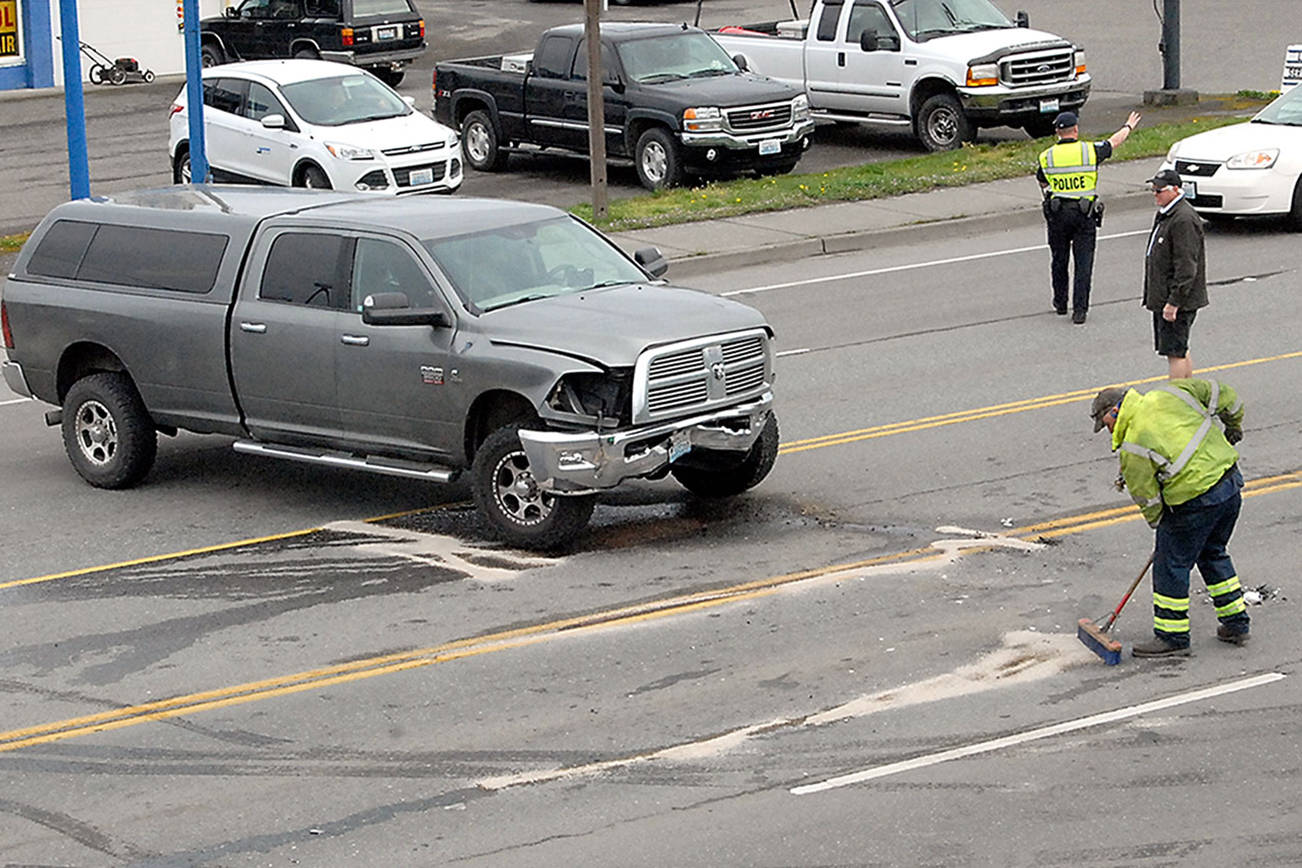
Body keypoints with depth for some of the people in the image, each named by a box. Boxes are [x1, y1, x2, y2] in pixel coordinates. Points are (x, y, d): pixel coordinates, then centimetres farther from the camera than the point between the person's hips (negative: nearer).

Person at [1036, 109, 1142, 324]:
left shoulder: (1047, 157, -1)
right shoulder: (1090, 150, -5)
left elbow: (1042, 184, 12)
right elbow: (1115, 141, 14)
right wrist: (1128, 126, 32)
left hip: (1057, 215, 1)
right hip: (1085, 214, -1)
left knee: (1059, 260, 17)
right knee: (1084, 263, 1)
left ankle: (1060, 303, 28)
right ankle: (1079, 310, -3)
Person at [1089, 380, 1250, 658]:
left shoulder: (1132, 450, -11)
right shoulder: (1169, 393, 3)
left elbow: (1147, 498, -4)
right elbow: (1222, 394, 8)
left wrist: (1160, 524, 14)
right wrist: (1234, 425, 25)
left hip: (1196, 502, -8)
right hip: (1231, 482, 8)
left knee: (1171, 564, 8)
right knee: (1213, 554, 25)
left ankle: (1172, 637, 15)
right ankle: (1236, 624, 32)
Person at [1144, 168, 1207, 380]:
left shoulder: (1184, 220, -20)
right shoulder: (1163, 215, 14)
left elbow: (1186, 267, -23)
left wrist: (1174, 301, -23)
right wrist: (1153, 296, 21)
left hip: (1179, 300, -11)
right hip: (1163, 298, 11)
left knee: (1175, 353, -7)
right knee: (1180, 351, 17)